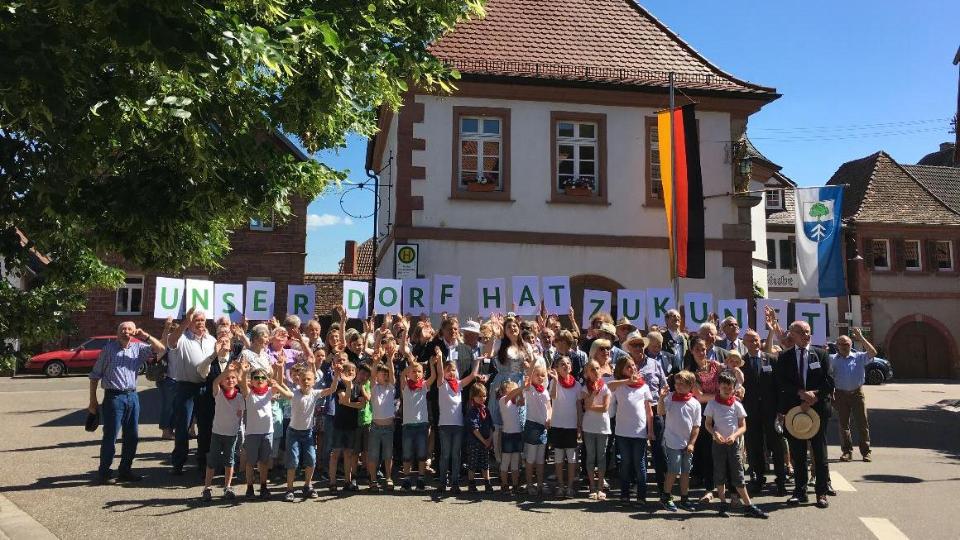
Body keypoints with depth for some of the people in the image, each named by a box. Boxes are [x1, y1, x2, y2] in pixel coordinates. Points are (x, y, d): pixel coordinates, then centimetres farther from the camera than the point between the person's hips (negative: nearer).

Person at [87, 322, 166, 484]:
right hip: (114, 396, -4)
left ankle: (125, 470, 21)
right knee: (110, 437, -3)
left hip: (132, 396, 4)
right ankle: (103, 472, 8)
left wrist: (146, 337, -9)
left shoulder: (138, 348, 9)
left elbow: (161, 349, 3)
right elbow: (95, 375, 3)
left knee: (132, 437, 9)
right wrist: (93, 400, -1)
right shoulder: (109, 349, 1)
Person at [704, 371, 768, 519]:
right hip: (718, 443, 0)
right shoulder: (713, 404, -1)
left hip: (733, 443, 0)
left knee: (738, 476, 1)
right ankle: (723, 504, 15)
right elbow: (708, 424, 4)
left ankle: (749, 506, 7)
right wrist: (715, 433, -15)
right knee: (720, 474, 6)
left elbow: (743, 426, 2)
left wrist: (734, 435, -16)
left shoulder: (737, 405, 0)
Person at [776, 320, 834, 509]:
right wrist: (801, 393, -18)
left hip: (818, 409, 0)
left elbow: (829, 382, -1)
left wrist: (812, 400, -11)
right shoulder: (784, 357, 5)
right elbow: (781, 383, -4)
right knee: (797, 454, 6)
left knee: (820, 454, 4)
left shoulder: (821, 354, 5)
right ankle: (800, 491, 16)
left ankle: (822, 493, 12)